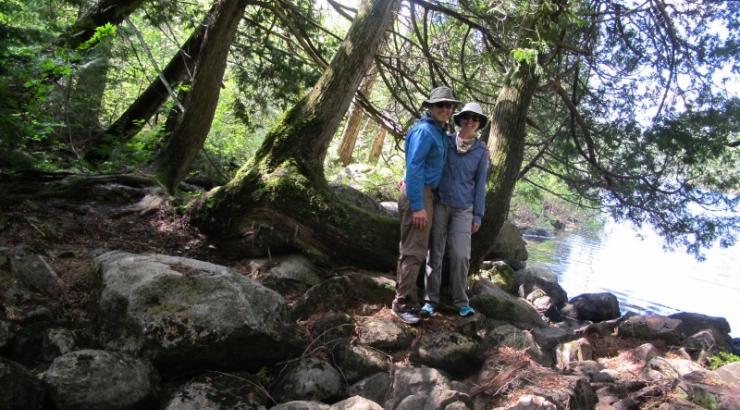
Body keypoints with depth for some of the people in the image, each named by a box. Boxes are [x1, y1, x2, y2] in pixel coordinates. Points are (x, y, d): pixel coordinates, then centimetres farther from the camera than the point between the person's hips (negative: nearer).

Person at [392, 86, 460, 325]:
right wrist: (417, 206, -24)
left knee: (411, 248, 16)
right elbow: (413, 168, -21)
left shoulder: (440, 133, 14)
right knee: (414, 251, -7)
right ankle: (403, 302, 1)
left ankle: (404, 297, 26)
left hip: (426, 192, 10)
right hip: (418, 194, -10)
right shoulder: (424, 130, -15)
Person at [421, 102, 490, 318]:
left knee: (461, 255, -7)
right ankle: (431, 300, 10)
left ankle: (461, 301, 8)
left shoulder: (481, 150, 3)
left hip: (463, 209, 0)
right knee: (435, 253, 2)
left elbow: (480, 184, 5)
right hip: (439, 204, 0)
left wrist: (478, 215, 3)